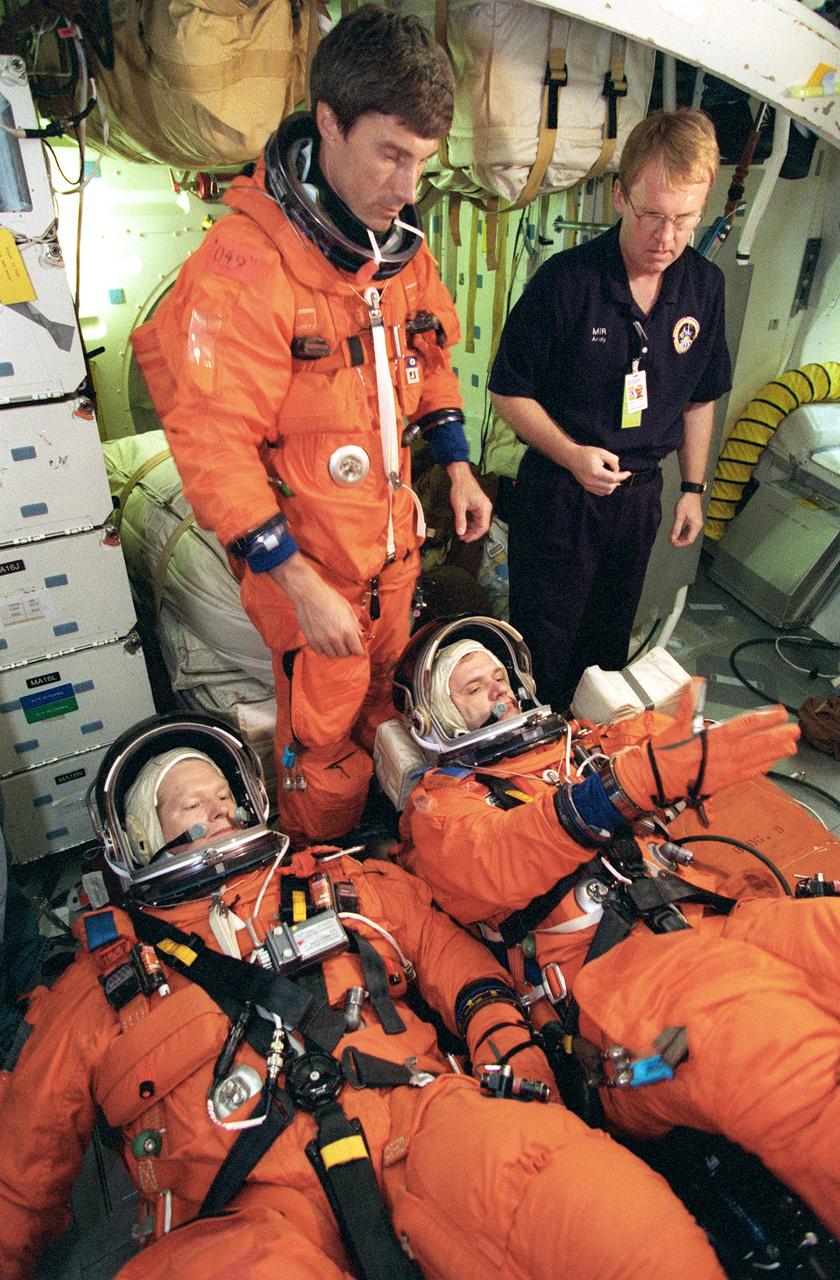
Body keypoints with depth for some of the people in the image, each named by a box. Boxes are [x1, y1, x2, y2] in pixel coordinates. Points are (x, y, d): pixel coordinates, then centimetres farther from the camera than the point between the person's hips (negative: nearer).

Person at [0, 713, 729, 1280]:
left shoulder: (340, 886, 24)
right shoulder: (101, 980, 20)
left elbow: (442, 944, 19)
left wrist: (505, 1039, 3)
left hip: (416, 1118, 2)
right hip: (249, 1202, -1)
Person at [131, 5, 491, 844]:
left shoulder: (403, 245, 2)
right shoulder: (244, 264, -23)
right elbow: (214, 449, -24)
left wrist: (457, 467, 9)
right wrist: (300, 583, -24)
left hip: (391, 539, 7)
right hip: (305, 555, -7)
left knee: (383, 698, 24)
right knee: (325, 732, 10)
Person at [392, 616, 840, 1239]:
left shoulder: (579, 745, 28)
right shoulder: (440, 801, 13)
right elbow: (490, 870, -9)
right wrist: (625, 785, -23)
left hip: (717, 915, 5)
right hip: (602, 963, -5)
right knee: (745, 1013, -34)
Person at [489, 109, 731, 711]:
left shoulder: (706, 285, -1)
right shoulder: (566, 279, -16)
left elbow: (700, 398, 11)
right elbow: (510, 391, -10)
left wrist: (693, 489, 10)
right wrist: (572, 455, -22)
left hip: (641, 491, 5)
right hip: (558, 489, -4)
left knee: (610, 638, 20)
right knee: (545, 644, 7)